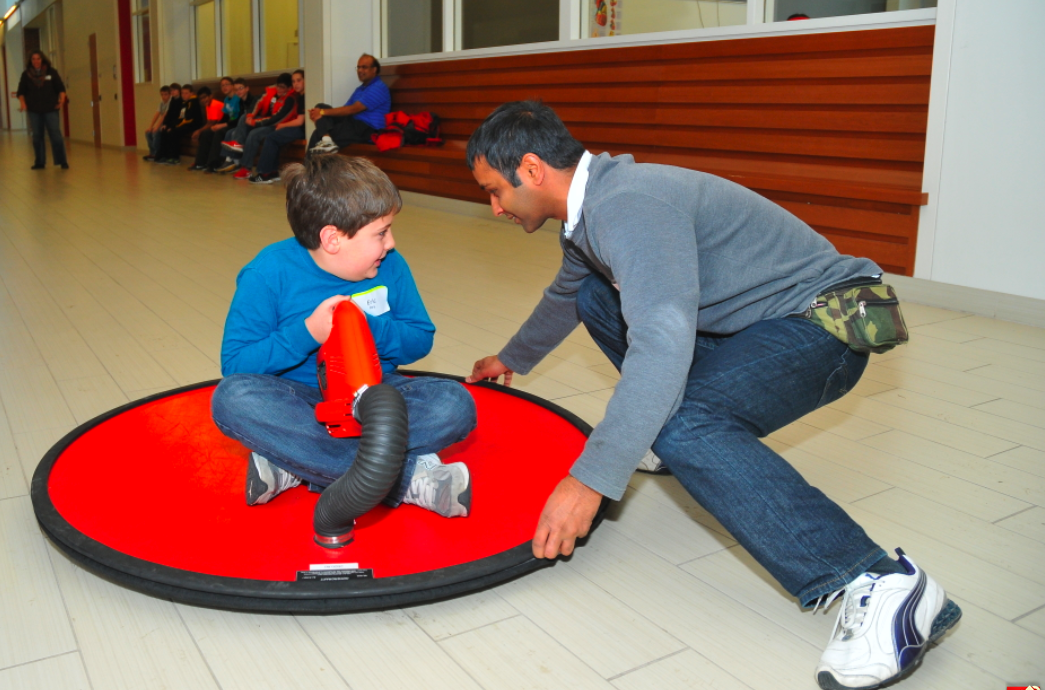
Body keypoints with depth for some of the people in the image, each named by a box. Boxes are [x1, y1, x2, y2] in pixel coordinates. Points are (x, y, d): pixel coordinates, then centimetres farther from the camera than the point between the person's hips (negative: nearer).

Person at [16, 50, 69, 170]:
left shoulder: (51, 72, 4)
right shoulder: (26, 75, 8)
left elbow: (60, 88, 4)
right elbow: (21, 92, 8)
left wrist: (62, 99, -12)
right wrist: (22, 103, -9)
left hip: (50, 110, -2)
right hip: (34, 111, 2)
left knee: (56, 135, -8)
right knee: (37, 137, 7)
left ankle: (62, 161, -3)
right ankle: (39, 162, 14)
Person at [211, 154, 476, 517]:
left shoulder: (390, 266, -3)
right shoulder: (270, 274, -12)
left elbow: (420, 340, 2)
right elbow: (235, 363, -14)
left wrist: (369, 329, -18)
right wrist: (307, 333, -26)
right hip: (299, 400, -2)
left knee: (456, 404, -24)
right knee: (232, 397, -34)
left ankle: (293, 463, -27)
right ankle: (410, 476, -35)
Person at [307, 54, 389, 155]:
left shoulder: (378, 88, -9)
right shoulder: (360, 89, 23)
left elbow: (353, 109, -17)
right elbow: (345, 109, 14)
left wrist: (323, 112, -15)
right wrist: (320, 113, -5)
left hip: (367, 130, -9)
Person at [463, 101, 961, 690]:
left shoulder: (627, 207, -25)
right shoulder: (592, 203, 8)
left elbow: (663, 345, -37)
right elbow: (562, 296, 29)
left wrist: (589, 481, -36)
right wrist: (512, 360, 44)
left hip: (819, 325, -10)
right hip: (745, 321, 10)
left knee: (683, 425, -35)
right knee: (593, 296, 13)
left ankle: (881, 586, -32)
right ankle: (667, 441, 19)